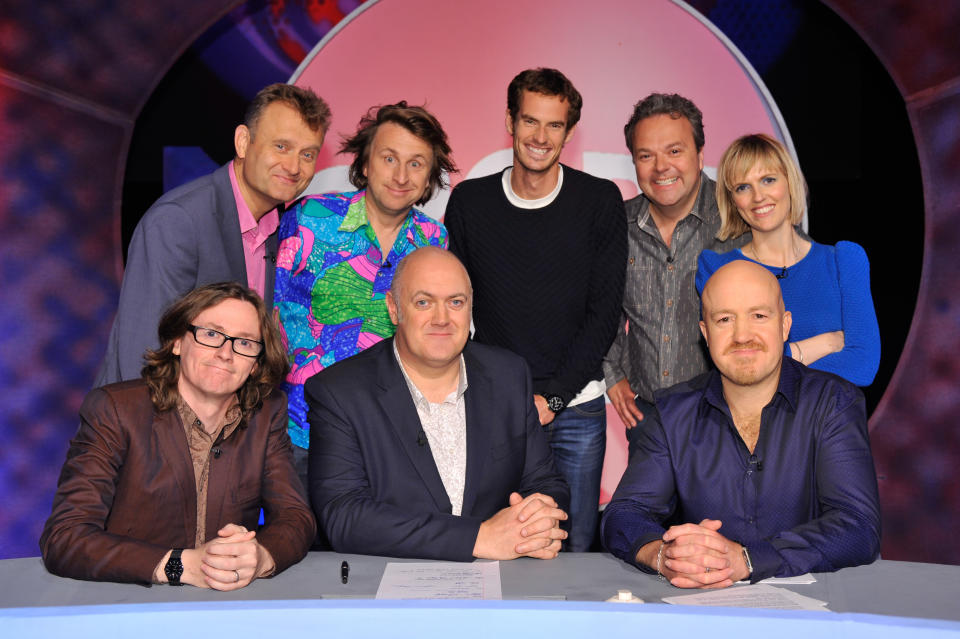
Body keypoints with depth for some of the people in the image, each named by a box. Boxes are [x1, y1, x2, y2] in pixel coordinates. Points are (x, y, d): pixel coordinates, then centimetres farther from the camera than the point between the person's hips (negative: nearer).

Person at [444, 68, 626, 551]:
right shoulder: (469, 202, 2)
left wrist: (552, 397, -9)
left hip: (577, 407, 0)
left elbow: (605, 311, -3)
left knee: (575, 548, 7)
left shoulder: (600, 201, -2)